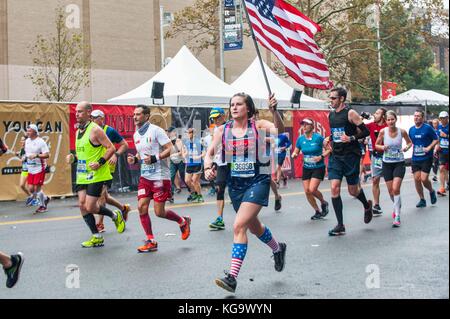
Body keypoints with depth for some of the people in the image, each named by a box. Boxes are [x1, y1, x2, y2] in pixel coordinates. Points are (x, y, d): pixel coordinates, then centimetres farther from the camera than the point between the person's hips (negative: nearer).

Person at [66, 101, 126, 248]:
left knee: (90, 207, -8)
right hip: (82, 175, 8)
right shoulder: (78, 132, 13)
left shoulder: (95, 130, -13)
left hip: (96, 175, -8)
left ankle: (115, 215, 19)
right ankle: (96, 237, 12)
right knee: (82, 205, 2)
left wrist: (100, 163, -22)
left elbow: (111, 148, -14)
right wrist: (73, 158, 5)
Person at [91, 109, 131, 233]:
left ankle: (99, 223, -7)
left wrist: (116, 155, -17)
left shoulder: (110, 131, -5)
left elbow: (125, 145, -2)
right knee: (104, 196, 13)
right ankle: (124, 208, 35)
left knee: (101, 193, -13)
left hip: (108, 166, -7)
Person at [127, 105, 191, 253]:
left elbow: (169, 149, -15)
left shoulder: (156, 130, -11)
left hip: (160, 176, -7)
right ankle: (151, 242, 7)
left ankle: (183, 222, 24)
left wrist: (155, 158, -26)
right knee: (142, 207, -3)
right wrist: (134, 159, 3)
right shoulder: (136, 135, 12)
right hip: (145, 177, 7)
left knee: (159, 212, -4)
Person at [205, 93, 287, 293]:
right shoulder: (223, 130, 2)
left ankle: (232, 277, -19)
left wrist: (274, 111, -42)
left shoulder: (258, 125, -8)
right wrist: (208, 168, -17)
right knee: (253, 226, 22)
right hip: (235, 184, 6)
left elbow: (280, 130, -25)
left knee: (239, 225, -20)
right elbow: (210, 153, 3)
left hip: (258, 181, -6)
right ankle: (278, 249, 52)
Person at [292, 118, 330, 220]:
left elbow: (329, 149, -8)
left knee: (312, 189, -17)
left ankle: (323, 203, 14)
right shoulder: (300, 139, -1)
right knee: (307, 191, -1)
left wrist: (321, 156, -22)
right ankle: (317, 211, 18)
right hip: (306, 168, 5)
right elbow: (296, 152, 8)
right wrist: (294, 155, -15)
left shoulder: (318, 137, -13)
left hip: (318, 168, -5)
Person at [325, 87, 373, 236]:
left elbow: (366, 131, -10)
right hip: (335, 156, 5)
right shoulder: (331, 115, 10)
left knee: (353, 190, 5)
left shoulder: (350, 113, -10)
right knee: (334, 188, -7)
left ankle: (367, 206, 40)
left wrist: (351, 138, -23)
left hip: (350, 155, -5)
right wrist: (329, 138, 7)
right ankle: (340, 226, -2)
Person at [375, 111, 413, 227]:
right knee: (391, 191, 8)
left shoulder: (402, 131, -8)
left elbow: (409, 142, 10)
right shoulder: (383, 131, -8)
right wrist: (382, 147, -16)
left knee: (395, 189, -16)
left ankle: (397, 217, -12)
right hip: (387, 164, 2)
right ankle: (397, 207, 40)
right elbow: (376, 145, 5)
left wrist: (407, 147, -12)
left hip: (399, 163, -2)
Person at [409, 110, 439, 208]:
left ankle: (432, 191, 21)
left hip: (426, 158, -5)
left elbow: (436, 139, -3)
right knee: (416, 179, 1)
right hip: (415, 158, 5)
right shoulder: (411, 129, 7)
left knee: (424, 179, -11)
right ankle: (422, 200, 15)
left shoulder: (428, 128, -8)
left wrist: (429, 148, -16)